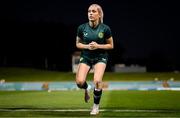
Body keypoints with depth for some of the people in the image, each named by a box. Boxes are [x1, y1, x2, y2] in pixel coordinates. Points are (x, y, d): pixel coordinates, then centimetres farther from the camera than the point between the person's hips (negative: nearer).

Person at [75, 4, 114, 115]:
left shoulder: (105, 29, -12)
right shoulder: (82, 28, -9)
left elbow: (111, 45, -2)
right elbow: (78, 44, 4)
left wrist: (98, 46, -19)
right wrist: (87, 46, -16)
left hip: (100, 58, -1)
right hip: (86, 57, 2)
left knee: (97, 81, -24)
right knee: (79, 82, -18)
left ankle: (96, 105, 3)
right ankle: (86, 89, 24)